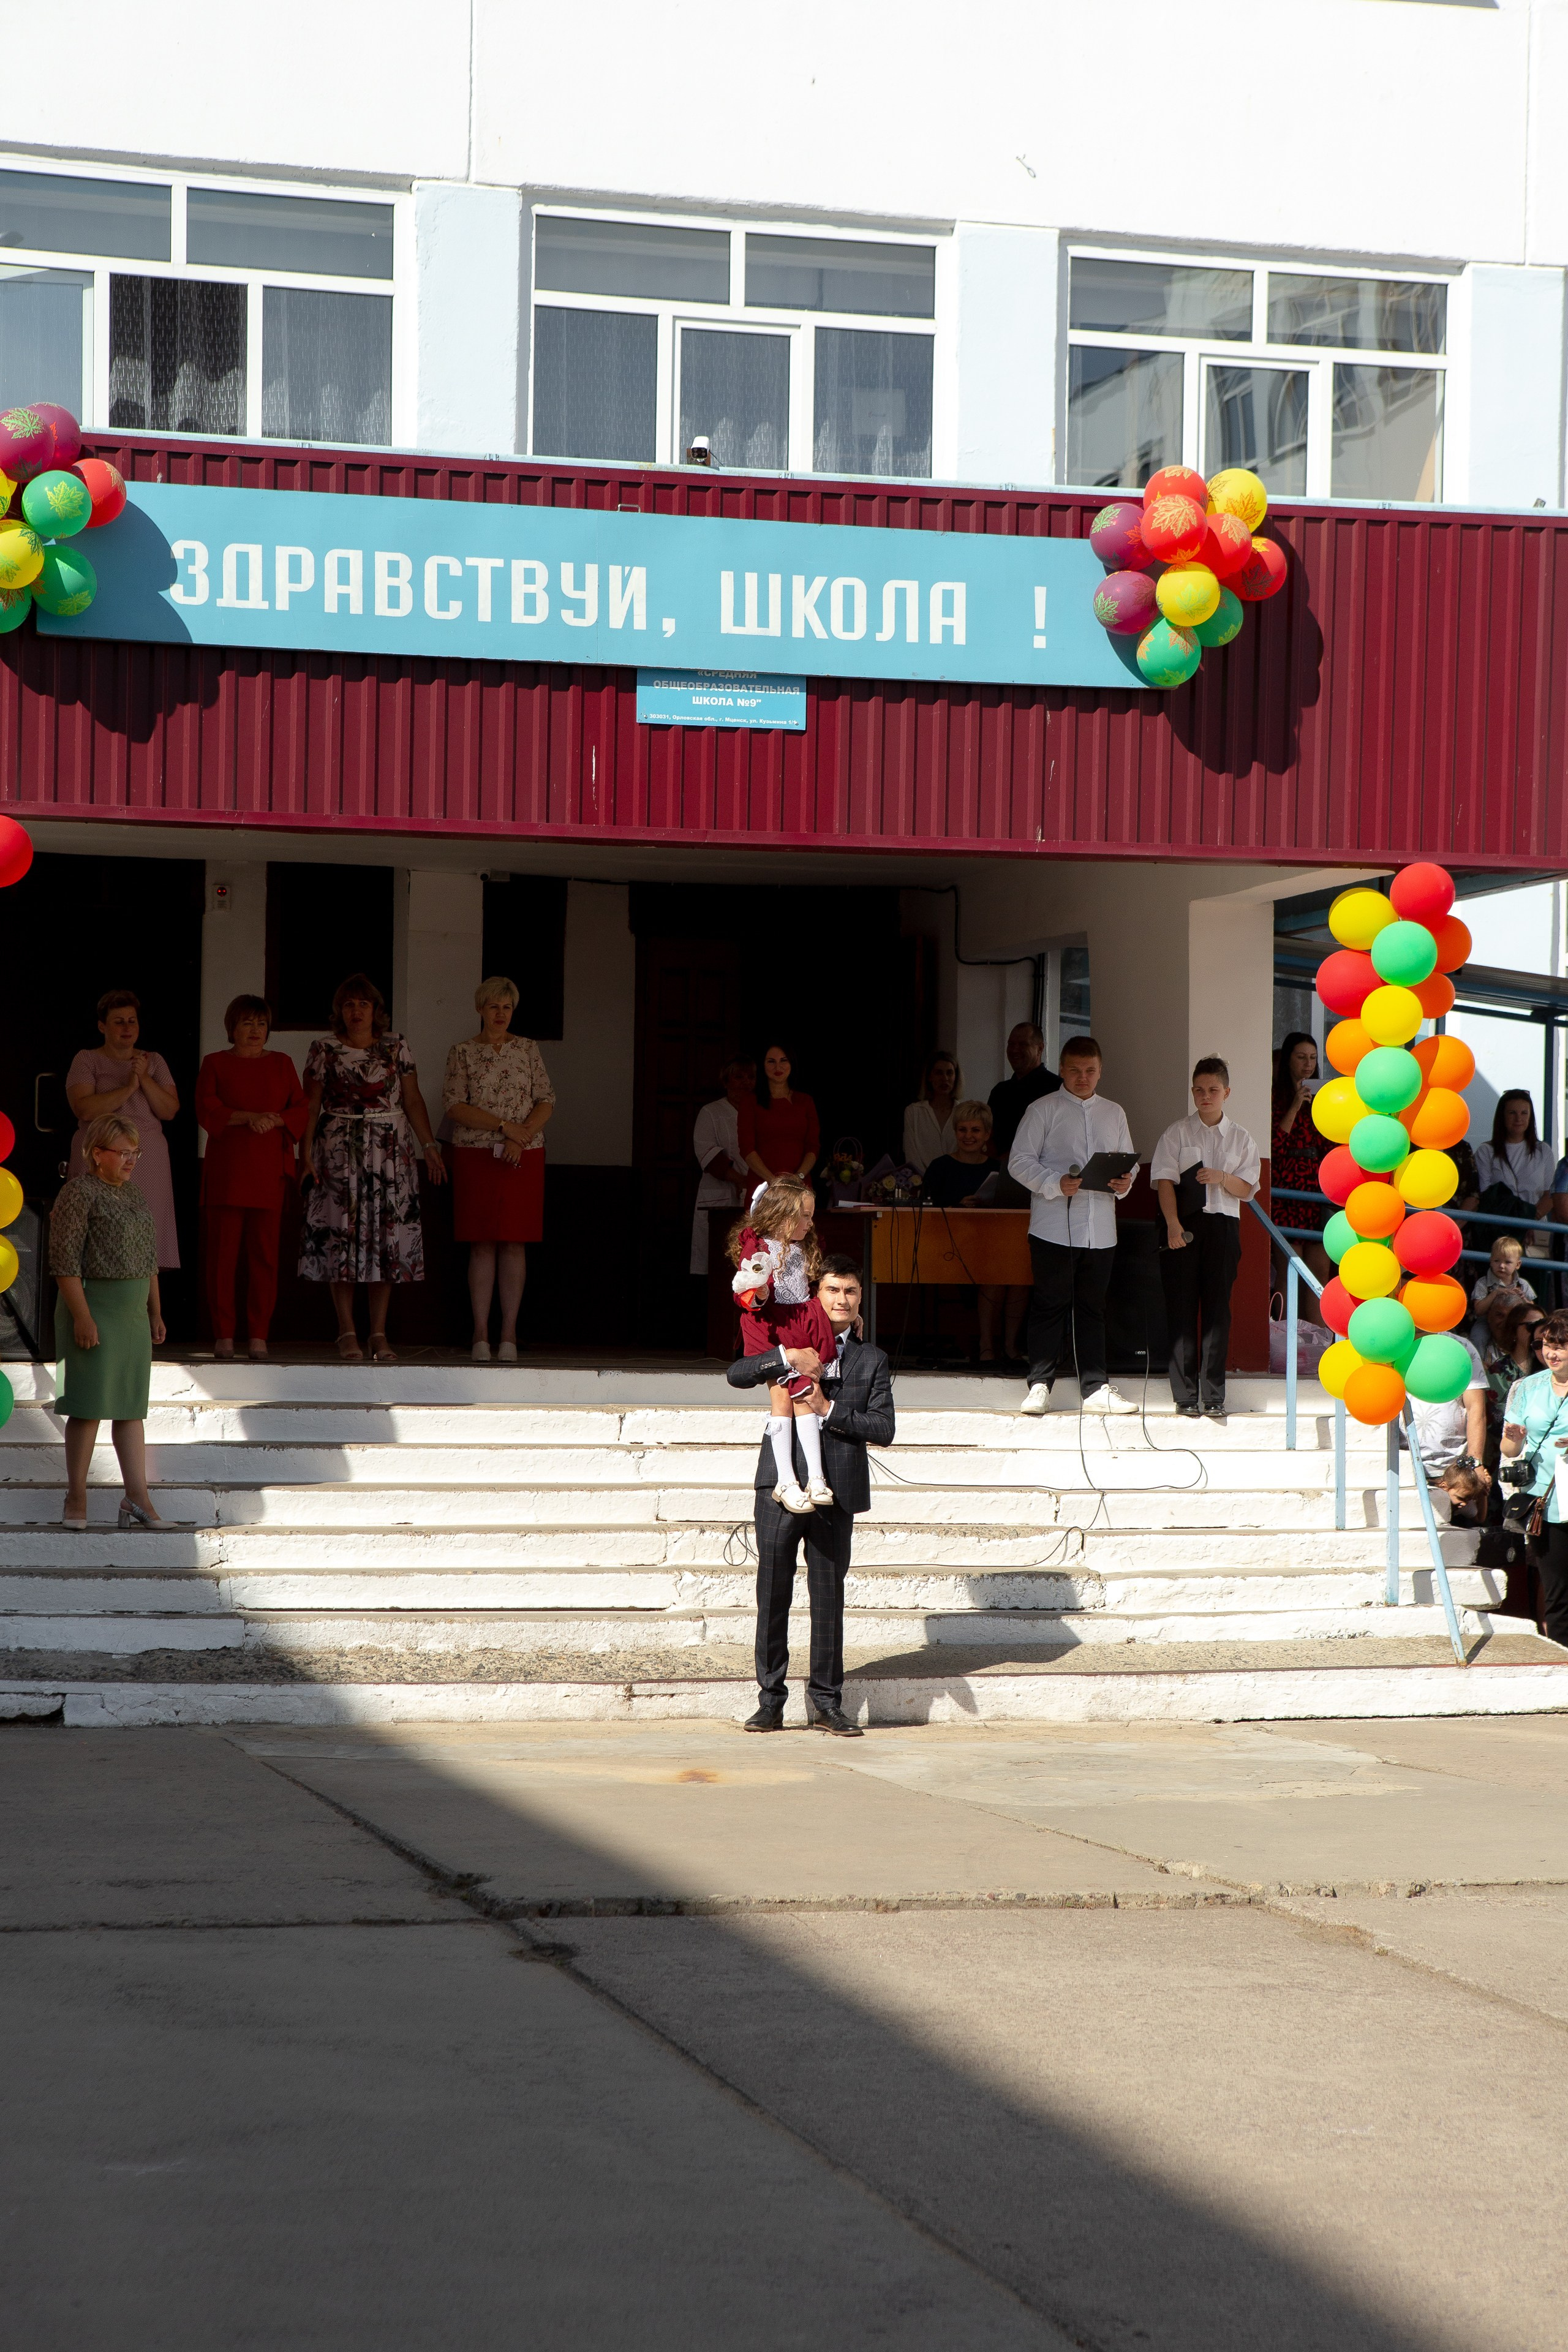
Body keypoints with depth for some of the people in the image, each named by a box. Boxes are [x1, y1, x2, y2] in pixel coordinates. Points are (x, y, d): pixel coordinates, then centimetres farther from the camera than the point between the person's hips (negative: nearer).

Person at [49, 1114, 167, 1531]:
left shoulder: (136, 1195, 15)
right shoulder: (78, 1193, -10)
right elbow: (64, 1259, -15)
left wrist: (155, 1312, 19)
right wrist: (82, 1316, -19)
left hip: (134, 1310, 8)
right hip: (94, 1306, -8)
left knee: (131, 1406, 6)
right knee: (91, 1405, -4)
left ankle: (137, 1498, 5)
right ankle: (76, 1497, 4)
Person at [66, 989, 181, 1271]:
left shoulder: (154, 1062, 14)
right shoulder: (88, 1060, 4)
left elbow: (170, 1110, 4)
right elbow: (84, 1109, -11)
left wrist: (145, 1080, -10)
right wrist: (128, 1088, -13)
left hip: (149, 1161, 3)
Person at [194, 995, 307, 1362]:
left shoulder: (281, 1064, 17)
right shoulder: (215, 1064, 11)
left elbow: (300, 1110, 10)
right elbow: (207, 1109, -3)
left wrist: (275, 1120, -11)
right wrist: (251, 1117, -15)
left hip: (269, 1170, 2)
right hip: (226, 1170, -1)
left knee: (265, 1255, -3)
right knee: (223, 1252, -5)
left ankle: (258, 1335, 0)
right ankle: (223, 1335, -1)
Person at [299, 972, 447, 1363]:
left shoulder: (396, 1046, 9)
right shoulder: (325, 1050, 4)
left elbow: (413, 1101, 9)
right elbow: (311, 1106, 2)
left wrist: (429, 1146, 2)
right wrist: (305, 1151, -9)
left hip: (390, 1152, 2)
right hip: (339, 1153, -1)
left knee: (387, 1238, -2)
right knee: (342, 1235, -4)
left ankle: (379, 1333, 3)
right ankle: (347, 1333, 1)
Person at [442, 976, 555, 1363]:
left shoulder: (528, 1050, 9)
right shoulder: (463, 1052, 4)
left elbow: (546, 1103, 5)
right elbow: (454, 1106, -5)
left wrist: (521, 1139, -11)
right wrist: (504, 1126, -13)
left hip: (524, 1157, 1)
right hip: (475, 1157, -1)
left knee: (515, 1243, -1)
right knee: (482, 1245, -2)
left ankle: (509, 1335, 2)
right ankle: (481, 1335, 0)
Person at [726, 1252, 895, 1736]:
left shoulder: (872, 1360, 10)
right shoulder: (790, 1343, 11)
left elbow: (882, 1429, 1)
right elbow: (737, 1374, -3)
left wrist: (829, 1410, -9)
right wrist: (789, 1358, -15)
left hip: (836, 1493, 0)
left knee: (829, 1599, 4)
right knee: (773, 1596, 1)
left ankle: (826, 1702, 13)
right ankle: (771, 1700, 9)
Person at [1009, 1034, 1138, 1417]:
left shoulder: (1114, 1113, 16)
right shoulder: (1043, 1110, 2)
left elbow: (1128, 1161, 21)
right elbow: (1020, 1161, -3)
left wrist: (1125, 1183, -2)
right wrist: (1056, 1184, -18)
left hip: (1100, 1230, 4)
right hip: (1054, 1226, -4)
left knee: (1093, 1308, 8)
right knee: (1051, 1306, -4)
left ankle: (1095, 1389, 10)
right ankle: (1040, 1386, 1)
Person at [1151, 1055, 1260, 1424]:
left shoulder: (1241, 1138, 12)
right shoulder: (1177, 1133, 6)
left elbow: (1247, 1189, 9)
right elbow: (1165, 1179, -4)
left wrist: (1223, 1178, -13)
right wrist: (1173, 1224, -17)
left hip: (1223, 1226, 1)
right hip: (1183, 1227, -1)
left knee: (1217, 1308, -1)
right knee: (1182, 1308, -3)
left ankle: (1213, 1396, 2)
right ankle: (1186, 1396, 1)